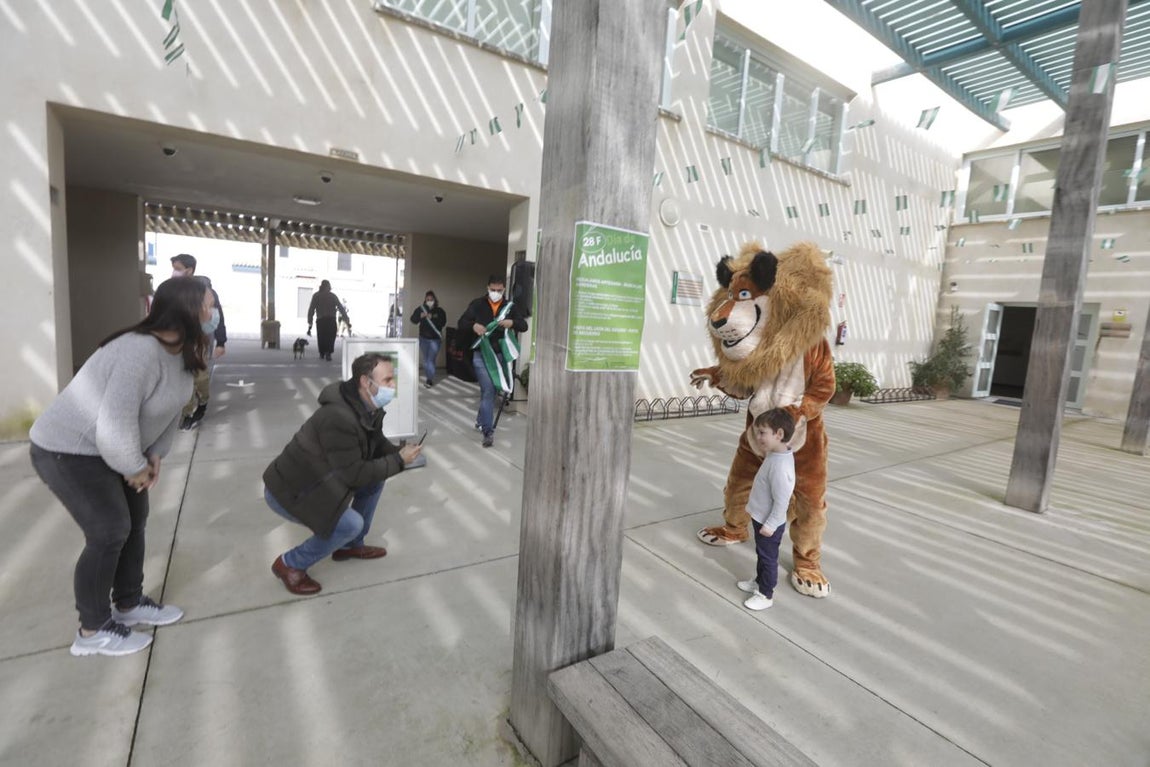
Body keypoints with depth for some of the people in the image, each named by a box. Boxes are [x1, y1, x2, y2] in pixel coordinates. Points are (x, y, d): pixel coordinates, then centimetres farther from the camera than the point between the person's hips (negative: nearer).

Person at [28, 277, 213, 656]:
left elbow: (170, 407, 6)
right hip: (68, 451, -9)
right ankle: (92, 631, 17)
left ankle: (128, 604, 32)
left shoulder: (181, 351, -4)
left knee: (135, 520, 14)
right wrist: (136, 468, -18)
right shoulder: (141, 353, -35)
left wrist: (155, 456, 2)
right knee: (110, 533, -3)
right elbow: (114, 429, -34)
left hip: (109, 449, 9)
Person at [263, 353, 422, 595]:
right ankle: (290, 564, 3)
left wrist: (400, 450, -13)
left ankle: (351, 545, 21)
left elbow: (377, 444, 7)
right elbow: (354, 474, -29)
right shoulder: (339, 418, -34)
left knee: (376, 480, 6)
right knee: (351, 523, -22)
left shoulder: (369, 407, -6)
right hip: (289, 490, -9)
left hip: (319, 479, 9)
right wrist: (399, 461, -22)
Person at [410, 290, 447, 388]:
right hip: (423, 338, 3)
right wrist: (420, 316, -26)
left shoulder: (440, 311, -5)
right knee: (425, 359, 12)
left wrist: (432, 318, -24)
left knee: (431, 360, -9)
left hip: (435, 339, -3)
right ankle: (427, 377, 24)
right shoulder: (420, 309, -1)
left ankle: (430, 379, -7)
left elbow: (443, 323, -14)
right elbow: (413, 319, -8)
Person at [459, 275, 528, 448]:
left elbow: (524, 326, 3)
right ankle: (488, 431, -9)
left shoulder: (510, 306, 4)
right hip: (481, 353, -3)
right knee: (488, 390, -12)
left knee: (489, 389, 14)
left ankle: (481, 420, 35)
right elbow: (461, 323, 0)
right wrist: (473, 325, -21)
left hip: (500, 354, 3)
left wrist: (512, 323, -19)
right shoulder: (477, 304, 0)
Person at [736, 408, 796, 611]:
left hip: (769, 523, -9)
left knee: (768, 558, 10)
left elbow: (781, 501, -27)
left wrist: (770, 525, -22)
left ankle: (766, 595, 27)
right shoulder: (775, 454, -3)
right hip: (761, 518, 9)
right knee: (762, 554, 27)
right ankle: (759, 581, 46)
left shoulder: (780, 465, -33)